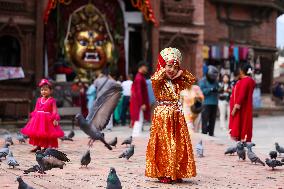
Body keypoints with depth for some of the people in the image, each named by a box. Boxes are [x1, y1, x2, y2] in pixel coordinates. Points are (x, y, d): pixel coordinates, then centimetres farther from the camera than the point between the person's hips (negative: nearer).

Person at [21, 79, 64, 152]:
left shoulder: (52, 100, -5)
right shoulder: (39, 100, 10)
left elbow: (54, 111, -9)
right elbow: (35, 110, 15)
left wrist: (55, 119, -19)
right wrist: (32, 118, 11)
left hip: (48, 119, -5)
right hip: (38, 119, 6)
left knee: (48, 134, -2)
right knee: (37, 133, 10)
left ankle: (49, 147, 5)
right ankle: (38, 146, 22)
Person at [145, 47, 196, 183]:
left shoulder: (177, 84, 12)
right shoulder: (159, 82, -5)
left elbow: (191, 80, 21)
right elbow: (154, 79, -28)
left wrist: (180, 72, 9)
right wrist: (164, 70, -13)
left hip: (176, 116, 6)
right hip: (162, 115, -6)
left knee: (178, 145, 5)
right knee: (164, 145, -4)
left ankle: (176, 173, 12)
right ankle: (163, 174, 2)